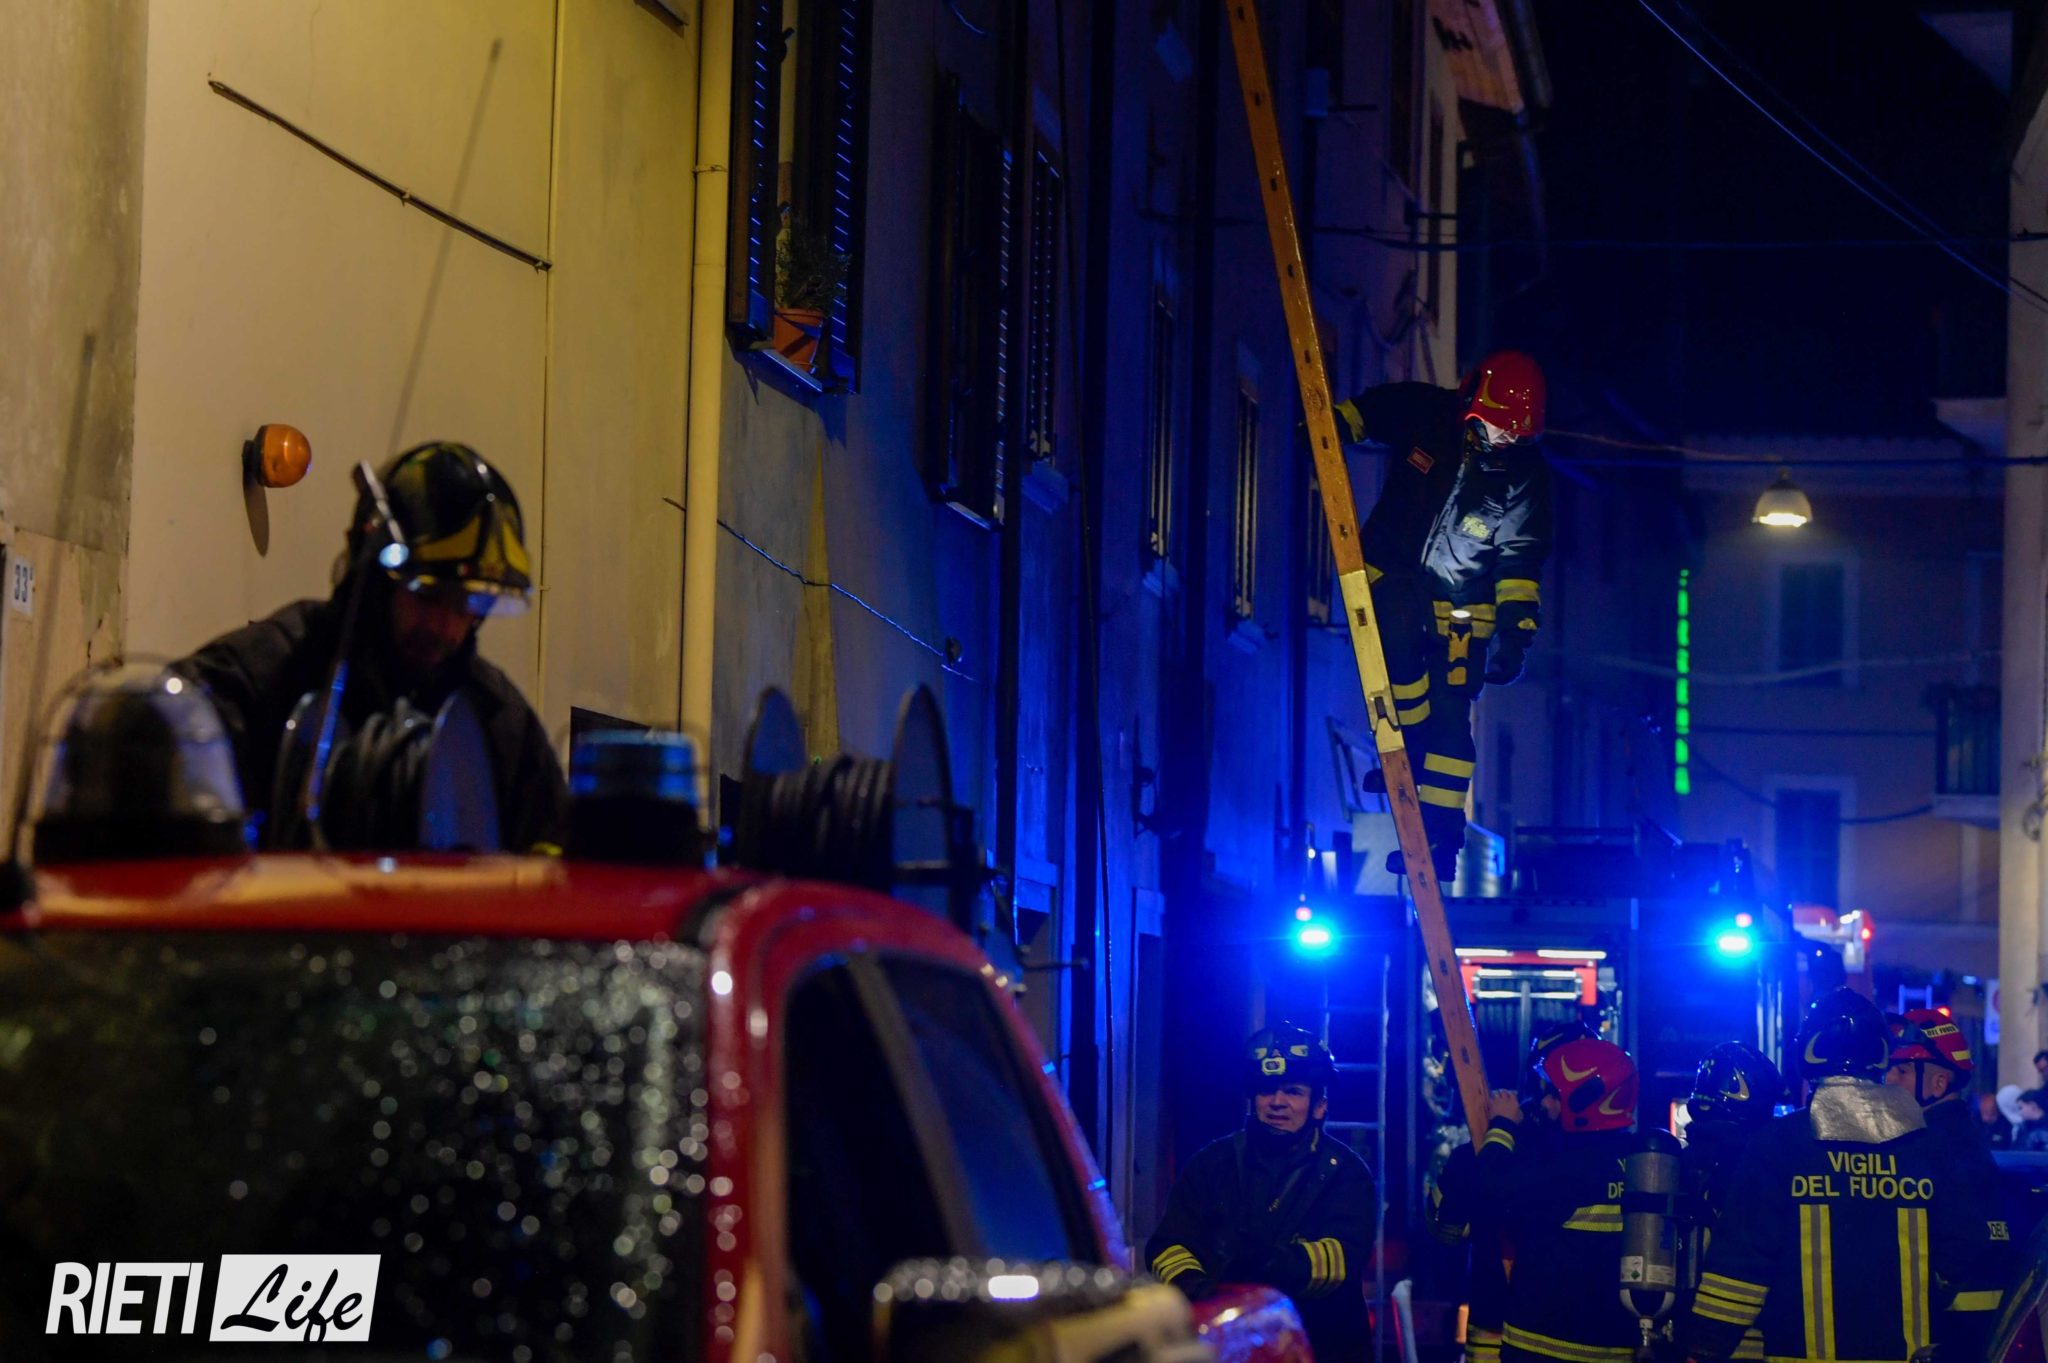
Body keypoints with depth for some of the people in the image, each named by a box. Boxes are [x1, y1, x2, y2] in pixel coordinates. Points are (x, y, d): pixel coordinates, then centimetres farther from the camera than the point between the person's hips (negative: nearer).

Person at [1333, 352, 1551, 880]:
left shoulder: (1524, 475, -9)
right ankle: (1408, 747, -19)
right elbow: (1368, 410, 10)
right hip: (1394, 577, 0)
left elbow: (1521, 561, -5)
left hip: (1461, 607, 0)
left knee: (1450, 716, -7)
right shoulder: (1424, 415, -9)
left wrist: (1514, 628, -13)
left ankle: (1440, 836, -3)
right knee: (1399, 635, -35)